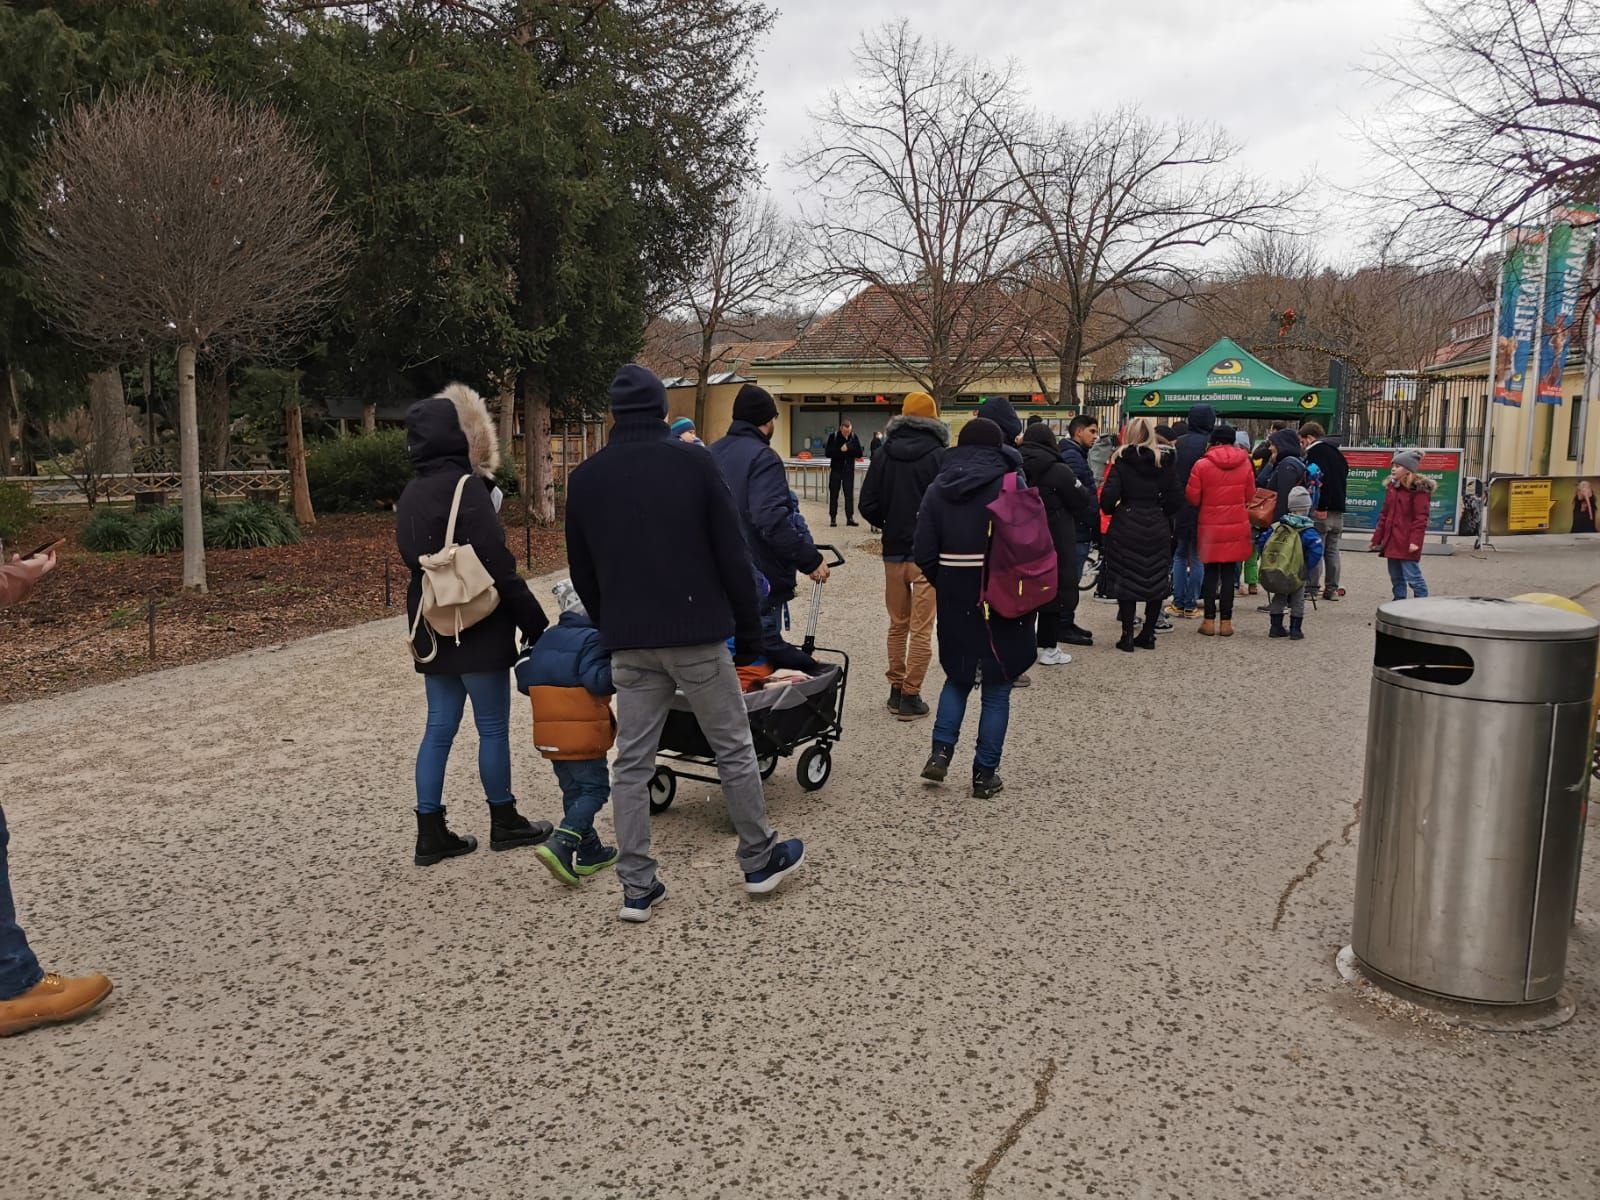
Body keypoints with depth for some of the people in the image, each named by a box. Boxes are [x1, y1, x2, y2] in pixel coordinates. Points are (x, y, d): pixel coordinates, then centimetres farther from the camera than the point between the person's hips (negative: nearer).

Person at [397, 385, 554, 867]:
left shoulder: (411, 494, 11)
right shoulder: (466, 487, -15)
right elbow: (499, 568, -18)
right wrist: (537, 625, -14)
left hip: (432, 630, 8)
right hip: (477, 630, -8)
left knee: (439, 728, 11)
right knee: (493, 727, 5)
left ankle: (431, 834, 14)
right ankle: (504, 823, 17)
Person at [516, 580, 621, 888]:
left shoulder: (545, 639, 11)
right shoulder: (592, 639, -12)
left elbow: (525, 681, 12)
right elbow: (597, 680, -24)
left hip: (550, 733, 8)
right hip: (582, 733, -8)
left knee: (573, 790, 16)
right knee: (594, 789, -2)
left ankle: (590, 852, 22)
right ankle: (560, 845, -19)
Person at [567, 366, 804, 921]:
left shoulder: (585, 478, 5)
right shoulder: (694, 462, -6)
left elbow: (582, 572, 11)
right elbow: (733, 555, -6)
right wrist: (749, 631, 3)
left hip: (628, 642, 3)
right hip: (698, 634, -3)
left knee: (632, 761, 8)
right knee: (733, 748, 10)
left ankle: (637, 887, 11)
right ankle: (760, 861, 22)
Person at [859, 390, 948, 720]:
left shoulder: (884, 454, 0)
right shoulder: (940, 455, -10)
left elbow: (868, 504, -1)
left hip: (893, 551, 4)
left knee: (897, 625, 17)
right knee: (921, 629, 3)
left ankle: (896, 690, 22)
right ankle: (910, 697, 4)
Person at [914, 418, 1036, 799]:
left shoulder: (938, 489, 2)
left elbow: (923, 554, -1)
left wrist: (945, 584, 12)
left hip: (954, 599, 3)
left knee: (958, 676, 22)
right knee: (997, 687, 8)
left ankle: (941, 751, 8)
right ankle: (985, 775, 11)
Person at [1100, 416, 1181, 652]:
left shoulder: (1122, 460, -7)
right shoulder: (1164, 461, 2)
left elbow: (1109, 494, -15)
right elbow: (1175, 497, -1)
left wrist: (1109, 510, 5)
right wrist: (1162, 513, 14)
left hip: (1127, 527, -3)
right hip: (1158, 529, 3)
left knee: (1126, 579, 4)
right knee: (1156, 581, 12)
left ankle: (1127, 635, 3)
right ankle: (1148, 634, 16)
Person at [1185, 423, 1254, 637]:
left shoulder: (1202, 465, -8)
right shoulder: (1244, 463, -1)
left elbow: (1192, 498, -5)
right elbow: (1250, 496, 6)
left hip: (1210, 526, -1)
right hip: (1237, 526, 1)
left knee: (1211, 573, 8)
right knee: (1229, 573, 6)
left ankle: (1209, 620, 7)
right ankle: (1226, 620, 7)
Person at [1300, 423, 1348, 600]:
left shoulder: (1315, 451, -9)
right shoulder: (1337, 452, 19)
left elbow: (1321, 479, -21)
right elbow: (1345, 475, 21)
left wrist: (1321, 507, -22)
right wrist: (1340, 502, 18)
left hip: (1320, 510, -8)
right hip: (1338, 509, 8)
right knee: (1332, 550, 12)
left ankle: (1313, 588, -4)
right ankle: (1332, 588, 15)